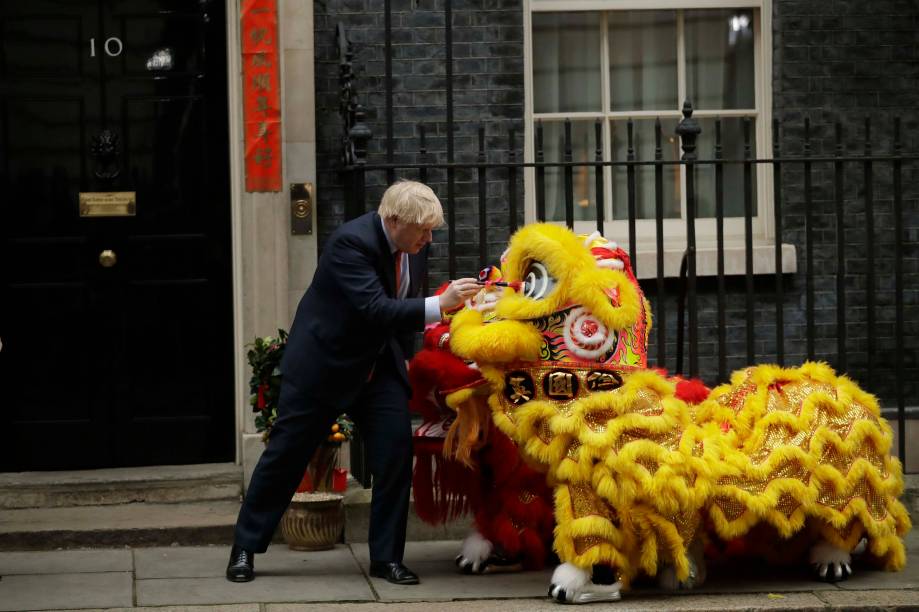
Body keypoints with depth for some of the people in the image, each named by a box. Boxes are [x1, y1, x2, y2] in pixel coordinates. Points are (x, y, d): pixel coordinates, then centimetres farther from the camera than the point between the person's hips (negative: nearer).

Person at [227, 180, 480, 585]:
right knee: (287, 453, 4)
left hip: (379, 366, 6)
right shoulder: (352, 241, -27)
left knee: (396, 451, -6)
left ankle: (386, 557, 5)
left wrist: (404, 356, 9)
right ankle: (245, 548, 18)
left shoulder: (413, 246, -4)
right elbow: (374, 309, -36)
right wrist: (439, 305, -41)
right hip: (323, 363, -6)